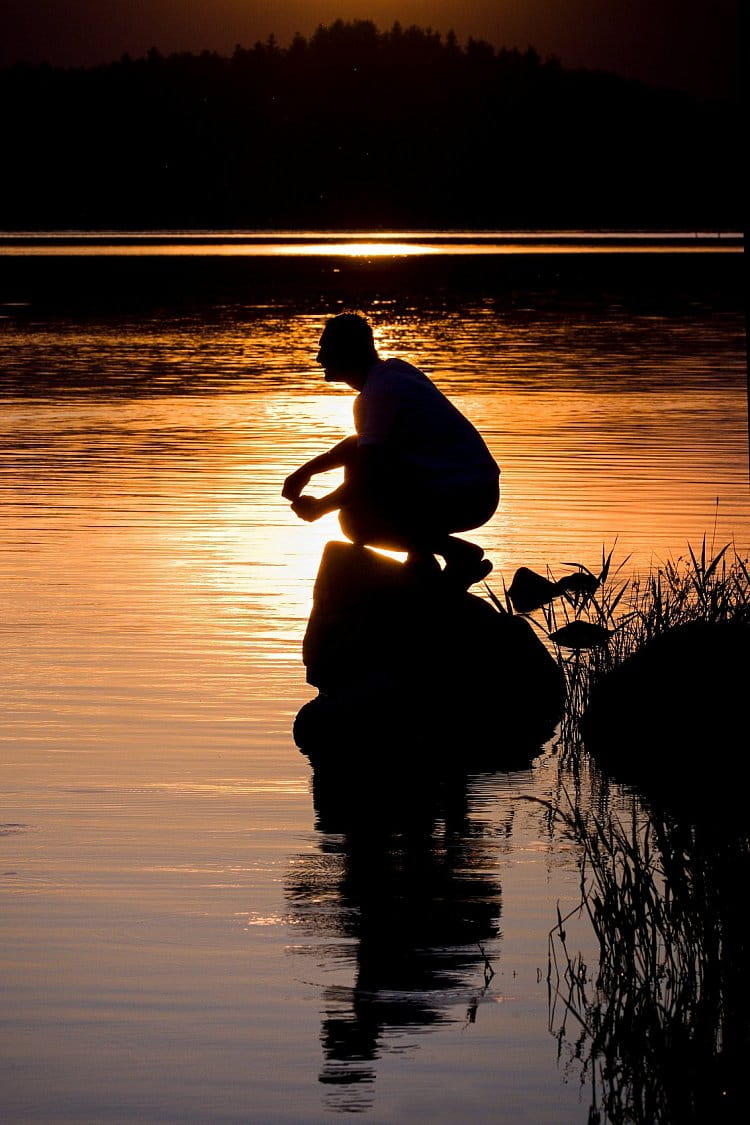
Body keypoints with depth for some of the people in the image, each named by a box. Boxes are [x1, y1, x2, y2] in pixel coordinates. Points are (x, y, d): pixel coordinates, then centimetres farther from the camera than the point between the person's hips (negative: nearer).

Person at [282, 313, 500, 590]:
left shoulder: (379, 392, -18)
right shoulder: (392, 371, 12)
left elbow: (365, 478, -21)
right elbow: (362, 443, 25)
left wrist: (318, 508, -4)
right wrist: (307, 470, 18)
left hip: (463, 501, -10)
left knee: (356, 521, -13)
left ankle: (457, 553, -6)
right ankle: (422, 559, 14)